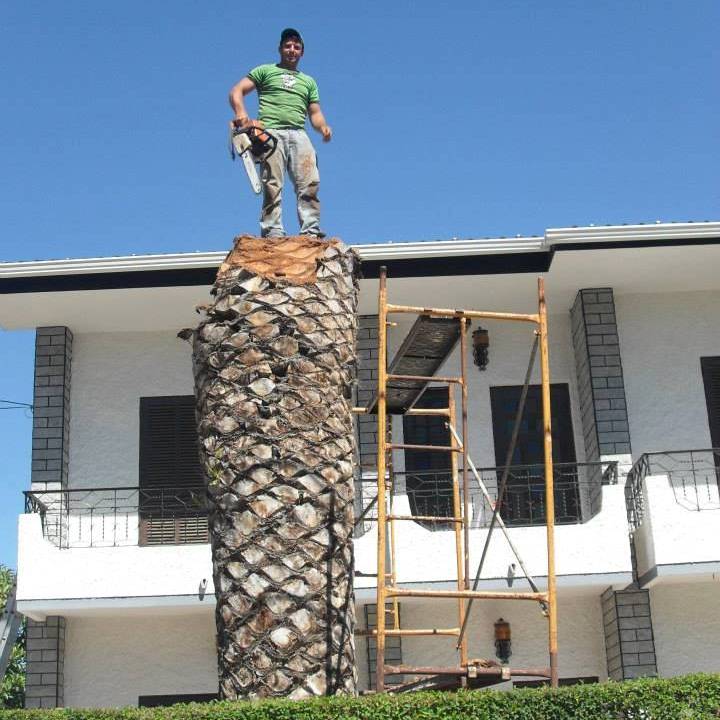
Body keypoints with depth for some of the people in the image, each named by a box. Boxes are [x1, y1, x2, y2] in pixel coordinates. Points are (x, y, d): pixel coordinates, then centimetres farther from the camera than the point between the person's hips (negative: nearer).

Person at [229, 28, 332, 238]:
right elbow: (236, 92, 9)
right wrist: (241, 114, -12)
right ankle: (273, 233, -21)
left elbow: (315, 113, 24)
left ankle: (311, 231, -22)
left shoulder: (308, 81, 31)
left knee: (310, 184, -16)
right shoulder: (265, 71, 20)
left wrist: (323, 127, -1)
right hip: (271, 132, -3)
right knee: (272, 186, -15)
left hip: (299, 134, 3)